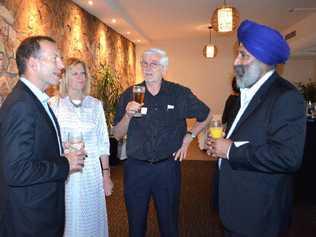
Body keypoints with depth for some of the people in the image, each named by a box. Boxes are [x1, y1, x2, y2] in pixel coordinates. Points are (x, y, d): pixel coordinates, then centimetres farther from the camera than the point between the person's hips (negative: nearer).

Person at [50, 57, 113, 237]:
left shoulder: (95, 104, 5)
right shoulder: (54, 104, -2)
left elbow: (103, 142, 6)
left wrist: (106, 174, 4)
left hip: (92, 169, 2)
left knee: (92, 217, 11)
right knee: (69, 217, 9)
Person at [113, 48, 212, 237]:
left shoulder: (180, 93, -4)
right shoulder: (130, 95, -1)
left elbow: (206, 116, 11)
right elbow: (117, 135, 0)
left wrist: (189, 137, 2)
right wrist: (128, 115, -18)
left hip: (168, 166, 0)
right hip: (136, 167, 1)